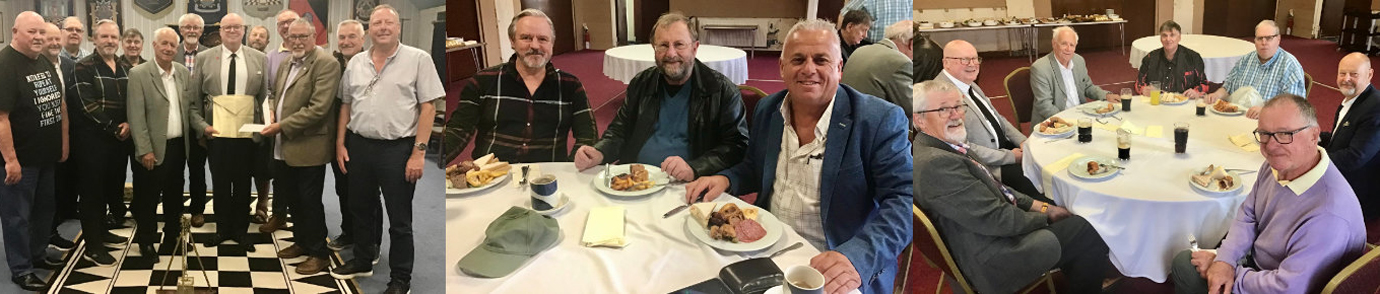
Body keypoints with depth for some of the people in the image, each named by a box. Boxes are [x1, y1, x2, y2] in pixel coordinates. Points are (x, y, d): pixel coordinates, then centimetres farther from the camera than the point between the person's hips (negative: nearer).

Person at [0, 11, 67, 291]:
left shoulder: (45, 64, 8)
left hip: (47, 155, 8)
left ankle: (37, 255, 36)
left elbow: (60, 104, 17)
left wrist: (64, 142, 13)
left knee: (44, 209, 19)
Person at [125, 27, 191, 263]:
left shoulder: (184, 73, 6)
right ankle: (146, 242, 18)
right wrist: (145, 150, -16)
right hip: (153, 149, -5)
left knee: (174, 195, 16)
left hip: (178, 145, 5)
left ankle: (172, 235, 30)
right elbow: (136, 116, -13)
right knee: (148, 198, 5)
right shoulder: (139, 74, -10)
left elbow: (192, 106, 15)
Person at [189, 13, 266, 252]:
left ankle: (241, 230, 22)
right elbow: (194, 98, 2)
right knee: (220, 184, 10)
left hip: (247, 133, 0)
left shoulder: (259, 59, 3)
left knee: (243, 184, 9)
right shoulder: (204, 58, 2)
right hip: (216, 133, 0)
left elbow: (265, 96, 4)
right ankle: (223, 229, 23)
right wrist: (202, 125, -7)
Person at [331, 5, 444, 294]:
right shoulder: (356, 63, 8)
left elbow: (428, 107, -9)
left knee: (399, 219, 3)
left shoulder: (418, 59, -7)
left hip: (398, 149, -5)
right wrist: (340, 144, 9)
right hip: (358, 146, 5)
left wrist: (419, 152, -14)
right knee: (361, 209, 19)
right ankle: (362, 261, 37)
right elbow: (346, 105, 16)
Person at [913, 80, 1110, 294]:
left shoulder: (948, 147, 6)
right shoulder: (935, 163, -26)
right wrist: (1045, 216, -7)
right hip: (994, 259, -10)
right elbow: (996, 219, -23)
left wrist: (1039, 206, 3)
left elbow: (994, 188, 16)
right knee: (1090, 234, -8)